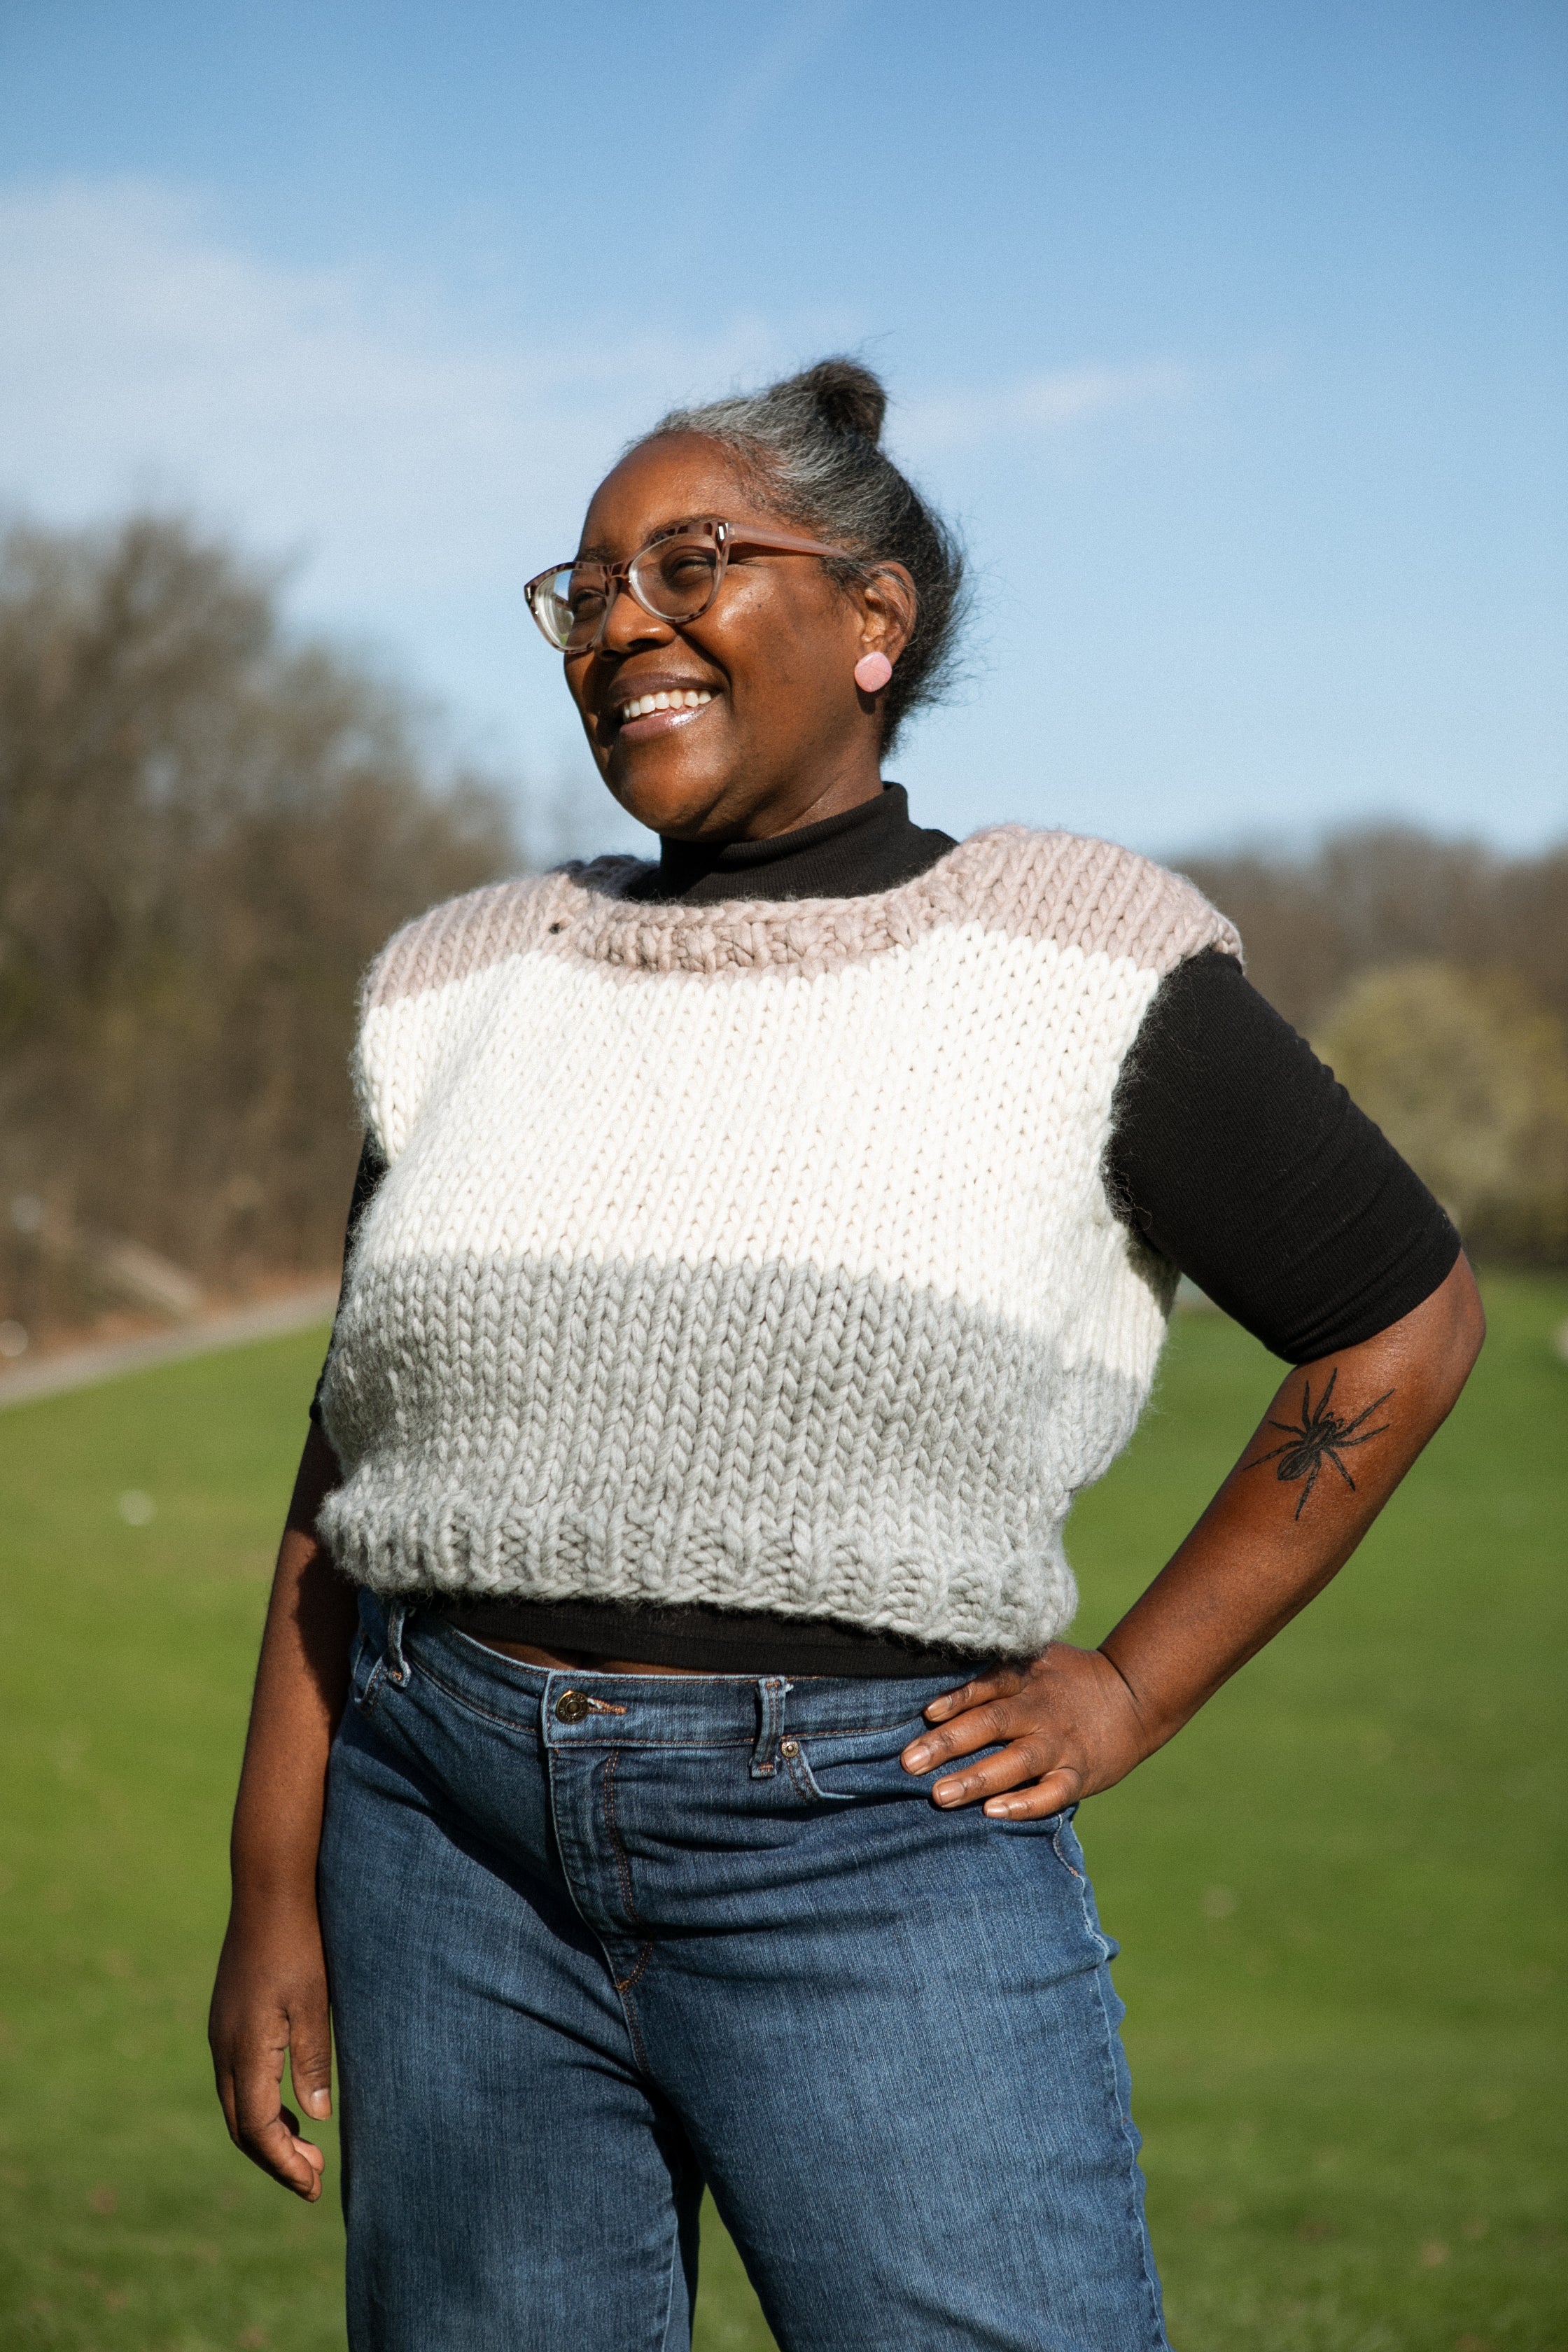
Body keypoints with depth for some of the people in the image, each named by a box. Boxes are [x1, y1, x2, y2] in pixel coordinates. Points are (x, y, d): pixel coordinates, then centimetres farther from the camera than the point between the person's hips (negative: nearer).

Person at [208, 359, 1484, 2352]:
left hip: (873, 1846, -3)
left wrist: (1130, 1691, 2)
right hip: (449, 1831, 4)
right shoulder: (469, 985, 11)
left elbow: (1402, 1327, 6)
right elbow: (354, 1470, 12)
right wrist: (273, 1892, 6)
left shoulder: (1071, 961, 0)